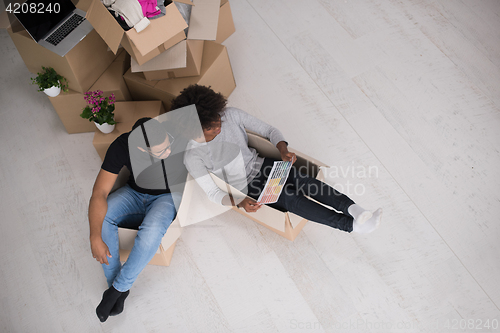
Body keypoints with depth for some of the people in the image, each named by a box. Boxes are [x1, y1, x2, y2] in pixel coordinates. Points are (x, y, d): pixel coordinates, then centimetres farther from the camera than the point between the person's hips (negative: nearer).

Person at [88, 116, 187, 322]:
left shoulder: (179, 140, -30)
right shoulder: (121, 147, -26)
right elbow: (99, 193, -24)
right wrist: (95, 238, -34)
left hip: (168, 196, -2)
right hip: (135, 193, 3)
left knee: (151, 231, -34)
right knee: (100, 217, -26)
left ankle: (119, 288, -9)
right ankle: (114, 280, -5)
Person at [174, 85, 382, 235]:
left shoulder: (231, 115, -11)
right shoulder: (193, 157, -19)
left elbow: (269, 130, -3)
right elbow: (213, 192, -13)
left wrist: (283, 149, -23)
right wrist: (239, 202, -32)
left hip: (261, 166, 4)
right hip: (245, 189, -4)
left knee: (303, 180, -24)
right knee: (290, 198, -27)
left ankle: (351, 208, -36)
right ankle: (351, 225, -34)